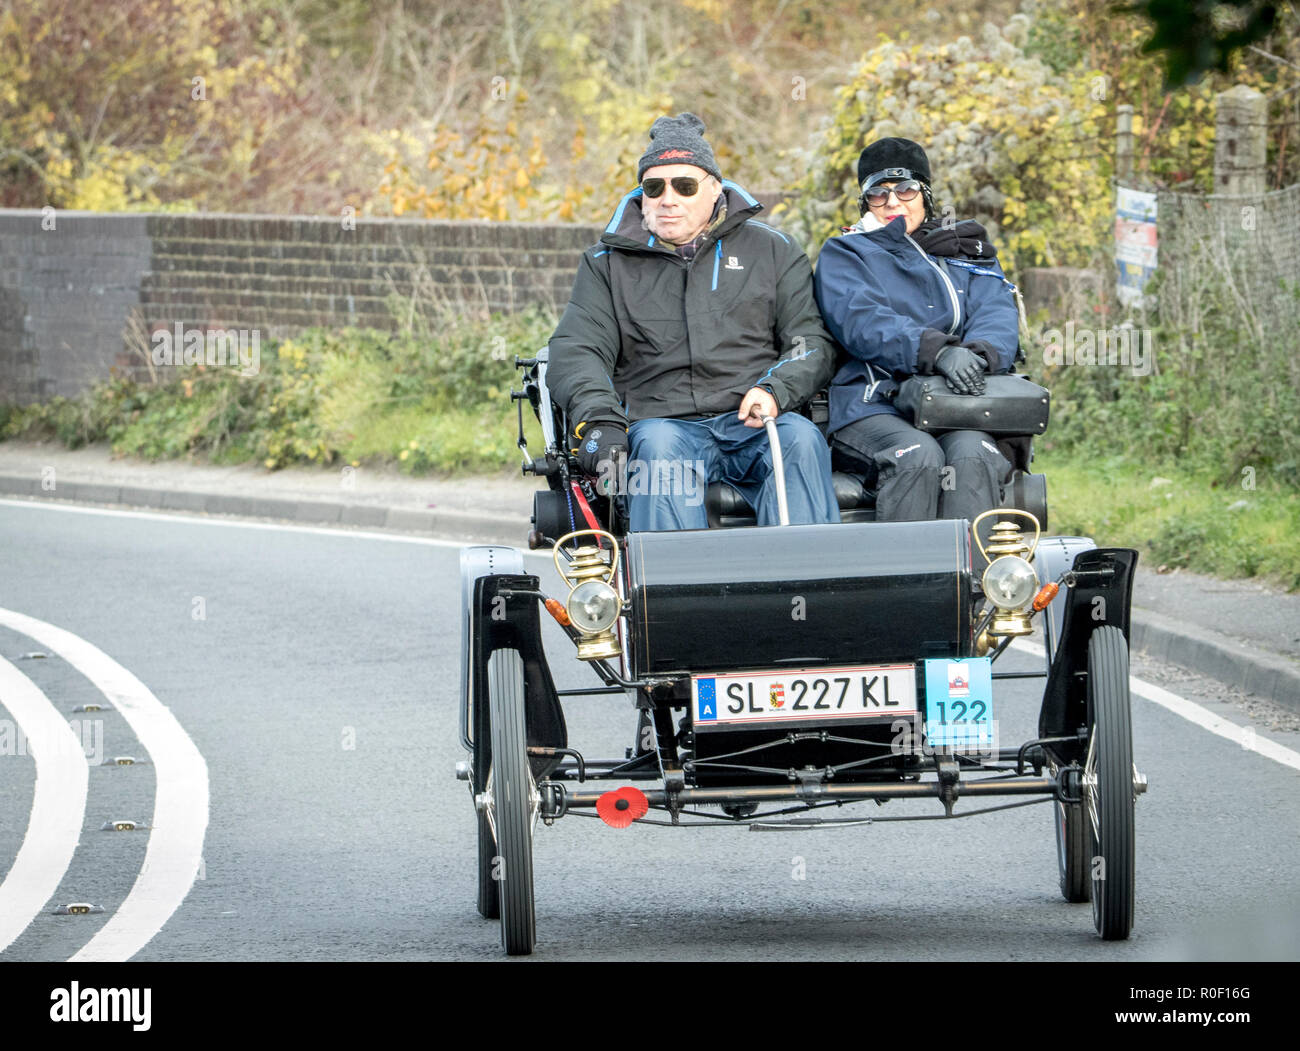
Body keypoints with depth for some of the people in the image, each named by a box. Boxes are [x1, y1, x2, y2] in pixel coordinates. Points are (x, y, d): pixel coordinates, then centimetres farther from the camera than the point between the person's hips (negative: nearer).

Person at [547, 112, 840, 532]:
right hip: (663, 421, 0)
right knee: (659, 448, -35)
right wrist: (598, 418, -16)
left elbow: (812, 341, 12)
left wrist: (775, 390, -11)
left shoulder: (769, 250, 17)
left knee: (801, 439, -32)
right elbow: (577, 351, 6)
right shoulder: (610, 262, 18)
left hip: (754, 423, 0)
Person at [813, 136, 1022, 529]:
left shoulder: (967, 251, 25)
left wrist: (977, 353, -20)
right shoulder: (843, 254, 15)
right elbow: (861, 322, -6)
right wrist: (938, 351, -25)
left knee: (972, 456, -33)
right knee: (918, 456, -35)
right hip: (873, 409, -2)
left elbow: (997, 315, 6)